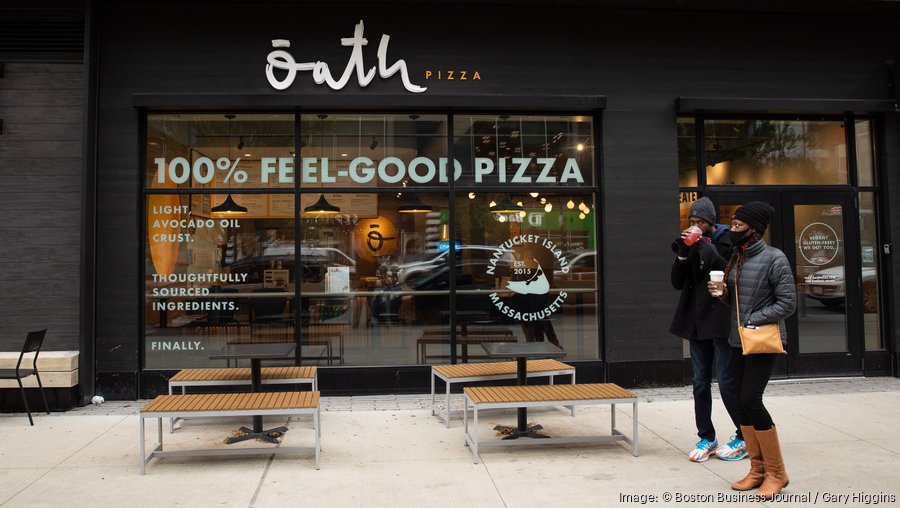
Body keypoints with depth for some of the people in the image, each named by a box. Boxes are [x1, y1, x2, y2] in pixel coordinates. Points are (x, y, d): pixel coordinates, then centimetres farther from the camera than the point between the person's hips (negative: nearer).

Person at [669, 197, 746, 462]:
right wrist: (683, 253, -9)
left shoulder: (726, 241, -5)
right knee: (700, 383, 9)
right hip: (697, 322, 6)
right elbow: (677, 283, 5)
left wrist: (704, 246, -21)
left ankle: (744, 437, 14)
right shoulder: (691, 244, 10)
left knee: (727, 382, -2)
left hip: (721, 322, -6)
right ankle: (706, 438, 20)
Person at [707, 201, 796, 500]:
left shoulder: (774, 259, -11)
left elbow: (788, 303, -15)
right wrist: (723, 292, -1)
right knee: (743, 402, 7)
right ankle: (758, 469, 18)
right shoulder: (736, 259, 11)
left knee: (751, 400, -13)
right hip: (739, 341, 8)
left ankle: (776, 472, 3)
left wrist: (752, 321, -19)